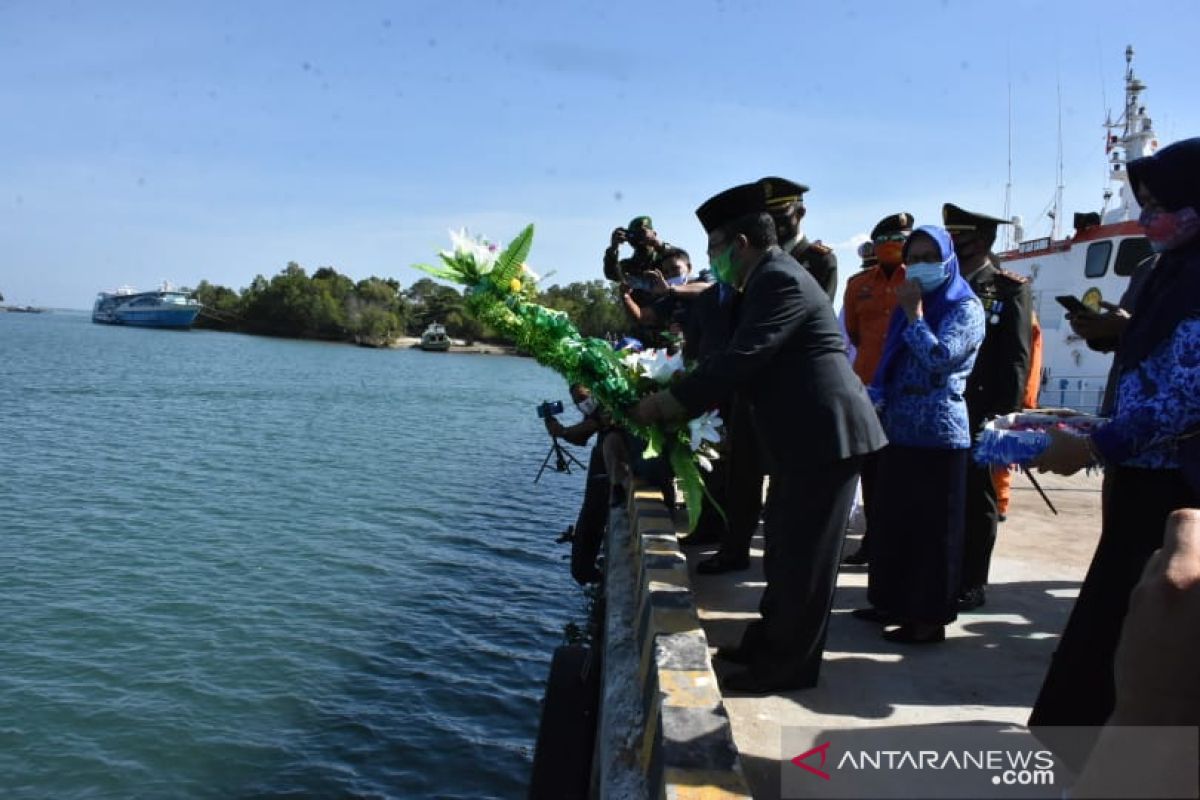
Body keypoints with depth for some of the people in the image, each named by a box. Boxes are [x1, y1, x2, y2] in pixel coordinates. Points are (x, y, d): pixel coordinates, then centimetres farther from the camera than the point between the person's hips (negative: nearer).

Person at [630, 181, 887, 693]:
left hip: (824, 433, -11)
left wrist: (665, 404, -16)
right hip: (805, 434, 11)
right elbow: (739, 360, 17)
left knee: (804, 555, 0)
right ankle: (768, 645, 32)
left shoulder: (779, 279, -16)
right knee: (784, 548, 18)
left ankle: (790, 666, 13)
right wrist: (679, 402, 10)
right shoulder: (768, 280, 16)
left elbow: (739, 360, -23)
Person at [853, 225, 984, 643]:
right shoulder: (908, 306, 17)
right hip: (898, 429, 7)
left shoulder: (965, 308, -5)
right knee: (893, 521, 11)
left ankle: (930, 617, 8)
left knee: (932, 527, 0)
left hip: (939, 434, -7)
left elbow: (939, 358, -20)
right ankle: (894, 602, 23)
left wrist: (914, 315, -11)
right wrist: (871, 399, 1)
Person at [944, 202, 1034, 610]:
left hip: (979, 416, -5)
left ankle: (972, 583, 14)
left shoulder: (1011, 289, -1)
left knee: (975, 500, 4)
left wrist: (1004, 416, -14)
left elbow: (1016, 359, -7)